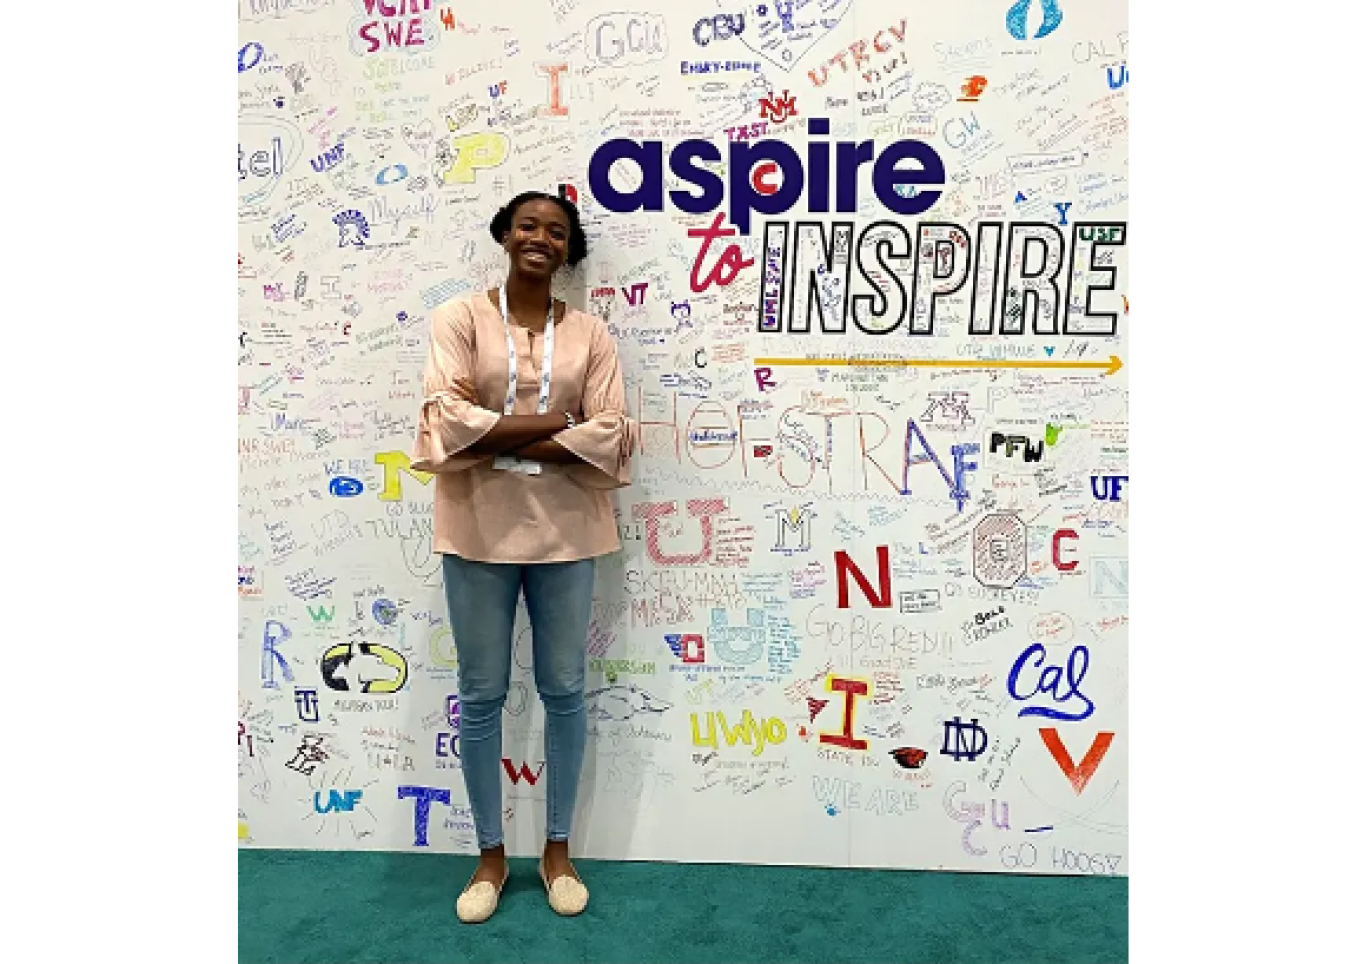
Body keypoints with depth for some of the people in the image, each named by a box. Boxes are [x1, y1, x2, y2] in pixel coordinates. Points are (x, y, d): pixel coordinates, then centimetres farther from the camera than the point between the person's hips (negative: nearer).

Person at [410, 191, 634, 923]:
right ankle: (491, 855, 28)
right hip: (478, 530, -1)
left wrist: (499, 438, -14)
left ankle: (557, 850, 29)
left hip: (564, 531, 1)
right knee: (482, 695, 9)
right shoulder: (460, 317, 0)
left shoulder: (589, 333, 4)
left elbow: (610, 439, -8)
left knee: (563, 690, 10)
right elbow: (448, 421, -13)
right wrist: (558, 424, -13)